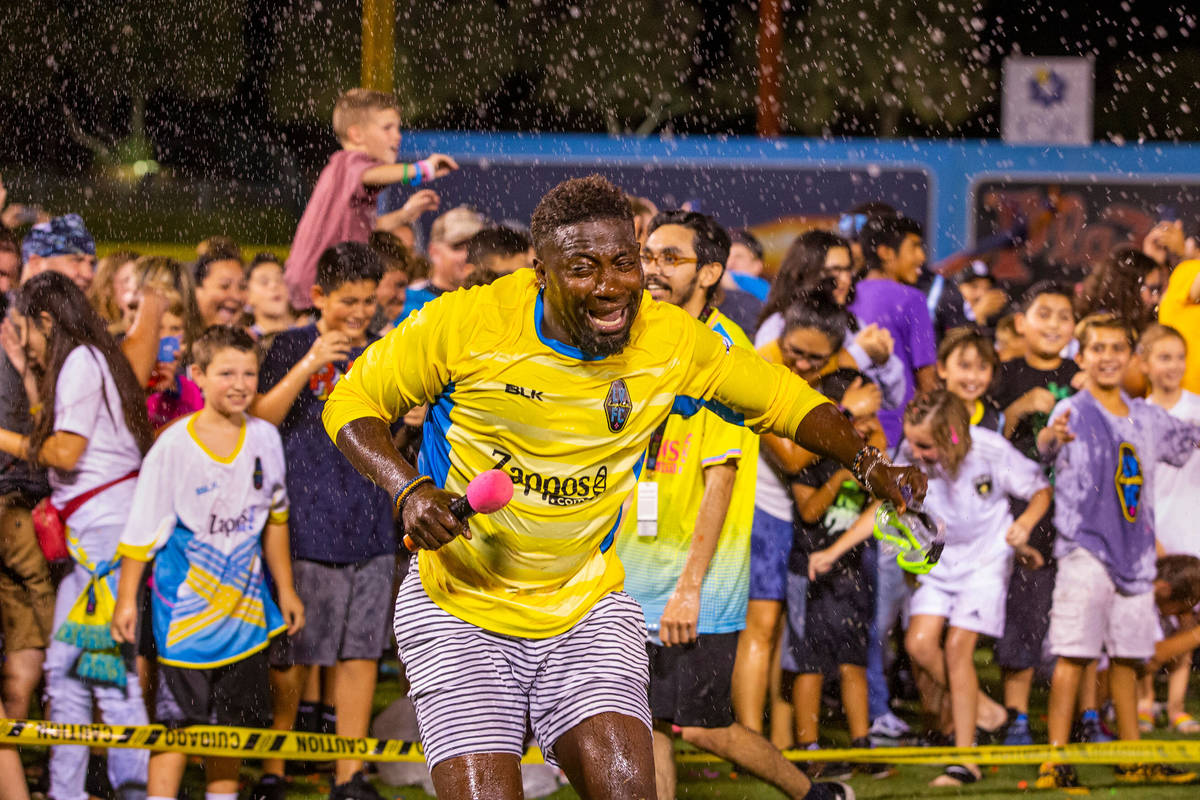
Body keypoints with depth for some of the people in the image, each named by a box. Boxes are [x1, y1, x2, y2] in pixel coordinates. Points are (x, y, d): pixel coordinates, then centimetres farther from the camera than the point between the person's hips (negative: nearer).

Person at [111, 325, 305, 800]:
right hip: (186, 599, -5)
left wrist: (285, 589, 19)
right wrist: (126, 599, -5)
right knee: (178, 721, -8)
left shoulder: (264, 439, 1)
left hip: (243, 601, 5)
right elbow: (141, 529, -7)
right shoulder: (173, 447, -13)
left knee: (234, 721, 10)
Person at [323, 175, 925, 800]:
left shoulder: (671, 342, -6)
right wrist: (408, 490, -18)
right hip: (459, 613, -2)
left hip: (587, 609, 2)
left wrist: (867, 463, -6)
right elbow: (352, 402, -2)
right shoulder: (467, 323, -15)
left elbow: (780, 398, 10)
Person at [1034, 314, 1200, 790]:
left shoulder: (1146, 418, 12)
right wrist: (1051, 437, -53)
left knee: (1127, 657, 12)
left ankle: (1133, 760, 20)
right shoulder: (1073, 412, -9)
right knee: (1073, 655, -11)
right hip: (1084, 549, -6)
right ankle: (1055, 761, -12)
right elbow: (1047, 443, -31)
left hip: (1135, 552, 6)